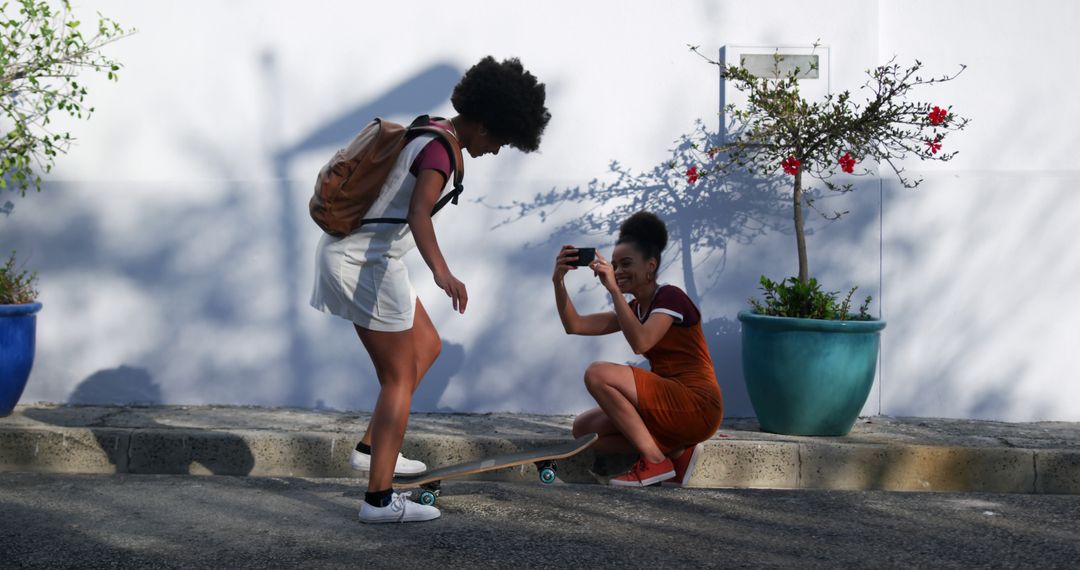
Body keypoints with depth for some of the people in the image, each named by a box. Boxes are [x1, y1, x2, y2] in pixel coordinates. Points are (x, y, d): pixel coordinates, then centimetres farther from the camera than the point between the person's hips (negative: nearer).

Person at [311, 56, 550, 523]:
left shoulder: (426, 132, 13)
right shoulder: (440, 150, -18)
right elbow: (419, 213, -35)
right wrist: (441, 272, -49)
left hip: (347, 251, 10)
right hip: (367, 261, -10)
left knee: (427, 347, 20)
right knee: (400, 378, -4)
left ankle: (371, 448, 23)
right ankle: (379, 499, -4)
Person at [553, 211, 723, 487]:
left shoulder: (670, 297, -7)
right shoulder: (635, 308, 16)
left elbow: (640, 343, -26)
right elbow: (575, 326, 8)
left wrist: (613, 289, -24)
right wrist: (559, 281, -5)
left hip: (697, 406, -9)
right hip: (670, 405, 9)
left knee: (598, 374, -19)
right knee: (584, 429, 1)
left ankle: (656, 460, -13)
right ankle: (676, 452, 1)